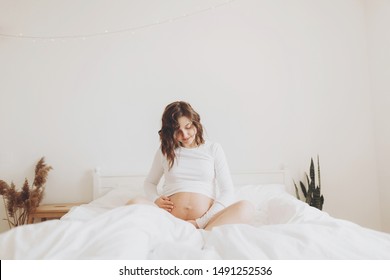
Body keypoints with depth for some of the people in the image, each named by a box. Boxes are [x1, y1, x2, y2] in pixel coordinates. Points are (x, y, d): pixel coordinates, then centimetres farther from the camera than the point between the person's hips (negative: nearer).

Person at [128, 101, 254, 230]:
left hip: (206, 221, 0)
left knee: (246, 207, -28)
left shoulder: (213, 149, 11)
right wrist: (155, 199, 2)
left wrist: (200, 222, -8)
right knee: (135, 204, -27)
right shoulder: (164, 151, 15)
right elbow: (150, 182, 27)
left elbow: (227, 192, 5)